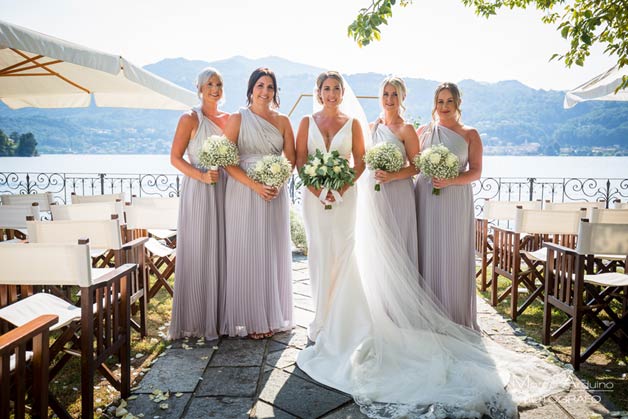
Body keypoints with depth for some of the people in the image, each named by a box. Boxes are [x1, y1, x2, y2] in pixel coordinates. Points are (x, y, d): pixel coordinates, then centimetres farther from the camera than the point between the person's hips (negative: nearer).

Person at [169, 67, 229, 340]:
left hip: (223, 190, 5)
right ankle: (194, 320, 13)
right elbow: (175, 157, -6)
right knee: (197, 254, 0)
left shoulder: (228, 119, 12)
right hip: (197, 192, -5)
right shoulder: (190, 119, -3)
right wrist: (202, 176, -19)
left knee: (220, 253, 8)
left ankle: (217, 316, 20)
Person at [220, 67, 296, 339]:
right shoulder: (238, 119, 1)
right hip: (244, 193, -3)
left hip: (275, 194, 3)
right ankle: (249, 319, 11)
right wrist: (254, 185, -17)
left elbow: (291, 159, 7)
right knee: (246, 253, 0)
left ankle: (273, 316, 19)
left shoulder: (282, 121, 10)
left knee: (273, 253, 7)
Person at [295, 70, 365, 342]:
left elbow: (360, 161, 4)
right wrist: (314, 187, -12)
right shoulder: (308, 122, 8)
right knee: (319, 252, 1)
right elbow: (300, 159, 3)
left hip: (344, 194, 0)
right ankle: (321, 318, 11)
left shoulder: (352, 124, 8)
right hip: (314, 194, 0)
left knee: (342, 251, -1)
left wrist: (343, 187, -11)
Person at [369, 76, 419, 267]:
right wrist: (373, 173, 1)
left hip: (398, 194, -5)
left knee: (397, 241, 0)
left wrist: (392, 176, -20)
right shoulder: (372, 127, 9)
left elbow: (416, 166, -7)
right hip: (375, 193, 5)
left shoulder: (406, 129, -6)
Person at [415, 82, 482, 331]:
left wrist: (450, 181, -15)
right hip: (426, 200, 2)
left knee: (453, 257, 1)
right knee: (427, 253, 3)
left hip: (455, 202, -2)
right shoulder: (424, 131, 12)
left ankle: (456, 318, 14)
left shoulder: (470, 134, 6)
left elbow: (476, 172, 1)